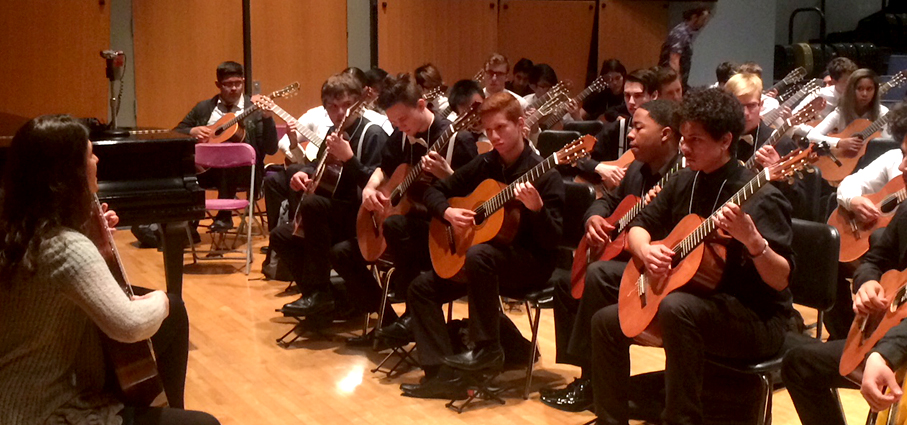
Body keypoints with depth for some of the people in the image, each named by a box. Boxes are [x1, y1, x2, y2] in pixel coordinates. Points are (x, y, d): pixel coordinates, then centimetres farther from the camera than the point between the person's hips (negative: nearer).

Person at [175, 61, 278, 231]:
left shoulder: (255, 109, 6)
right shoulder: (203, 108, 15)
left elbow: (271, 149, -4)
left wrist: (267, 117, -18)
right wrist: (192, 131, -4)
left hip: (241, 170, -2)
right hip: (205, 168, 2)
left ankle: (225, 215, -28)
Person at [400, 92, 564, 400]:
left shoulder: (544, 174, -12)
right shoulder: (484, 165, 5)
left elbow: (551, 241, -18)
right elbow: (435, 191, 12)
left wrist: (536, 208, -36)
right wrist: (448, 212, -9)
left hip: (531, 263, -7)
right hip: (489, 259, 7)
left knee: (479, 254, -37)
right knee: (422, 287, -8)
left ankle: (489, 350, -24)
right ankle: (442, 375, -13)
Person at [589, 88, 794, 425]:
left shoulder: (759, 197, -19)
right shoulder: (684, 182, 3)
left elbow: (780, 281, -23)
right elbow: (639, 226, 11)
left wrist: (751, 239, -41)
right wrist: (645, 250, -12)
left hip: (757, 319, -8)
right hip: (696, 301, 8)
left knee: (677, 307, -35)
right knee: (606, 321, 3)